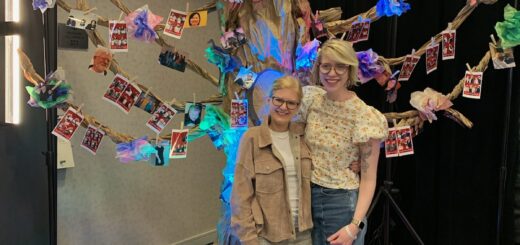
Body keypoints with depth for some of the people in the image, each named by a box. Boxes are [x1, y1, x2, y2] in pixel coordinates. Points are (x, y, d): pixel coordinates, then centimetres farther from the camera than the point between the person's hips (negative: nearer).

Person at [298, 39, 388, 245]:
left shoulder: (365, 116, -16)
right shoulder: (312, 100, -1)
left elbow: (369, 178, -14)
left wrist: (355, 225, -23)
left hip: (342, 202, -5)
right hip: (308, 197, 5)